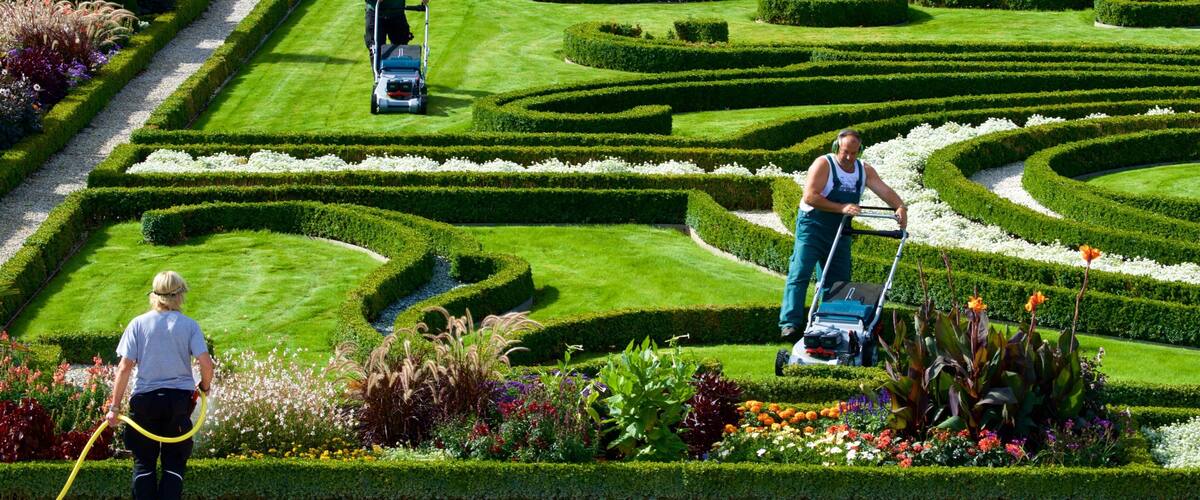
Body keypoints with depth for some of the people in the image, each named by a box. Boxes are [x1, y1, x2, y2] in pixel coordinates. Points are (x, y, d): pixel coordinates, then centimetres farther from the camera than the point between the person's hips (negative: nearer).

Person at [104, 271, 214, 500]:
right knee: (174, 462, 8)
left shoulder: (138, 324, -1)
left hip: (145, 399, 0)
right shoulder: (189, 325, -3)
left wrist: (115, 406, -2)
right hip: (179, 399, 0)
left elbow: (125, 367, -5)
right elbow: (206, 362, -11)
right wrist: (205, 386, 10)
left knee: (144, 463, 10)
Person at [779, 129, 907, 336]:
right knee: (799, 273, -15)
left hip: (840, 231, 6)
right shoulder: (823, 164, -15)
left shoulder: (865, 171, 3)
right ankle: (790, 323, -19)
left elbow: (884, 190, -8)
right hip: (812, 226, -6)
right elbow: (810, 196, -24)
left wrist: (900, 207, -29)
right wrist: (842, 208, -30)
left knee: (840, 280, 6)